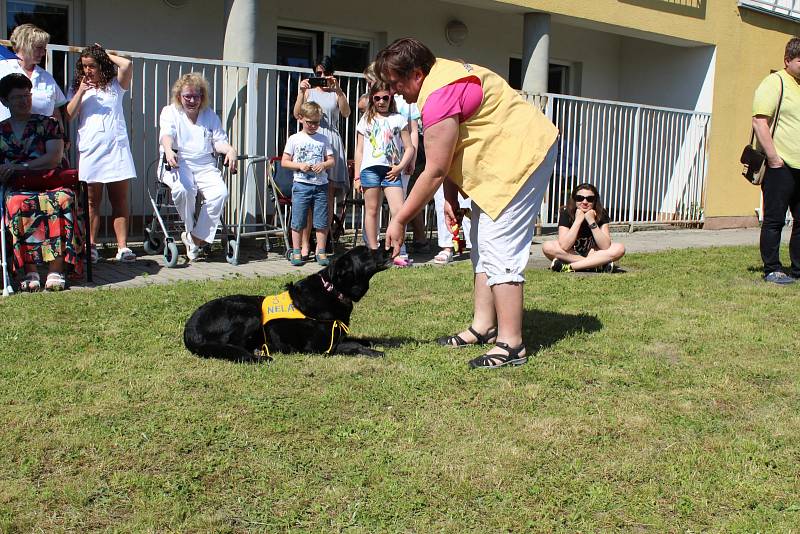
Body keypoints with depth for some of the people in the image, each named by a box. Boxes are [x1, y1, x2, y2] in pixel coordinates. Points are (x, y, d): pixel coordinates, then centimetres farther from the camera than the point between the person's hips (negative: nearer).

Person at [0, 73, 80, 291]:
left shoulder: (47, 124, 15)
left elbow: (55, 157, -1)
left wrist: (19, 166, -10)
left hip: (49, 183, -1)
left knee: (62, 199, -37)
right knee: (18, 203, -37)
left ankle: (56, 270, -39)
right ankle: (30, 272, -38)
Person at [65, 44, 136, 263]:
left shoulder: (115, 85, 11)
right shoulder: (77, 88, 15)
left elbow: (127, 64, -7)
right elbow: (68, 116, 4)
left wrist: (107, 54, 8)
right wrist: (81, 92, -3)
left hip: (116, 149, -1)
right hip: (90, 151, 1)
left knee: (120, 200, -2)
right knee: (93, 201, 1)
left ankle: (122, 246, -2)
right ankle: (90, 247, 4)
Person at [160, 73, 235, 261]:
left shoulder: (210, 115, 20)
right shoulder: (170, 112, 10)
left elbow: (219, 140, 9)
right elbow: (166, 134, -10)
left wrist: (230, 149, -16)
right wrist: (168, 150, -34)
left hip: (205, 165, 3)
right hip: (177, 163, -3)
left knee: (221, 193, -27)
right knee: (183, 189, -38)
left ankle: (196, 237, -17)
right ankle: (190, 229, -14)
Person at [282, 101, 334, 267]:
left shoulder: (323, 139, 10)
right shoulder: (294, 139, 4)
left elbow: (332, 161, 11)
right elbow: (284, 162, 2)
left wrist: (324, 165, -11)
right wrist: (300, 166, -13)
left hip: (320, 185, 2)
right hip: (301, 184, -2)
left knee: (321, 222, 3)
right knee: (298, 222, 1)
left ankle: (321, 252, 12)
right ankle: (296, 252, 11)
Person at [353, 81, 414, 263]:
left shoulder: (398, 119, 10)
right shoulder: (366, 121, 13)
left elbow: (409, 148, 8)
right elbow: (359, 150, 13)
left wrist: (400, 167, -6)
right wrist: (357, 176, 7)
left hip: (391, 171, 0)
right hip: (370, 168, 1)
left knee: (399, 211, -10)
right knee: (372, 210, 4)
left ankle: (396, 253, -3)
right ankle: (373, 251, 11)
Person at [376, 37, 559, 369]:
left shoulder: (439, 96, -25)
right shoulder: (442, 75, 8)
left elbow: (435, 171, -24)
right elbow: (449, 153, 10)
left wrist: (399, 221, -17)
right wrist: (451, 196, 1)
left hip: (522, 155, -11)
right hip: (502, 159, 11)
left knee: (500, 248, -14)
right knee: (482, 243, 14)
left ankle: (511, 344, -10)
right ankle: (483, 326, 21)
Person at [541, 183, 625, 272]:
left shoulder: (601, 214, -13)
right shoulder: (566, 213, -16)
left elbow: (605, 246, -23)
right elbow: (564, 246, -29)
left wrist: (592, 221, -28)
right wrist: (578, 220, -29)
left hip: (593, 253, 1)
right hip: (571, 253, -1)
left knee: (620, 248, -26)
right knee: (547, 246, -30)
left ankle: (569, 267, -28)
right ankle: (598, 264, -24)